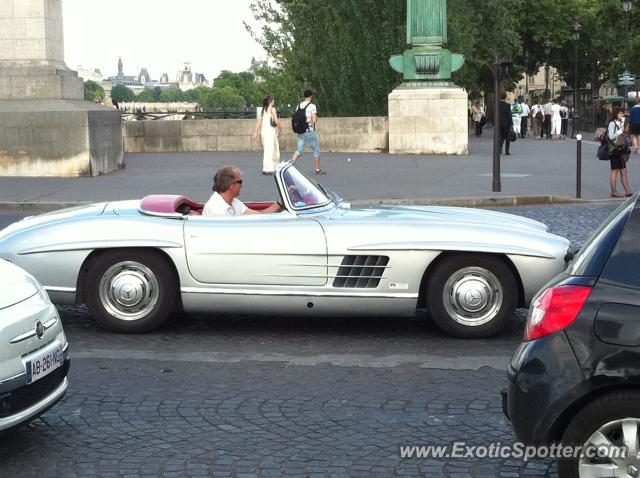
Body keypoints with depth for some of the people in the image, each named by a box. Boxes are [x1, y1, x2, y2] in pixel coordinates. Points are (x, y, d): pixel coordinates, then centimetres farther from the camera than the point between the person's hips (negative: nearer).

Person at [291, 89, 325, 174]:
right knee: (316, 150, 9)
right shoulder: (312, 106, -11)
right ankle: (318, 170, 14)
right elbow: (314, 120, -17)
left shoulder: (299, 106, 8)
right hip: (310, 131, -6)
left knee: (299, 150, 7)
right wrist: (316, 117, 3)